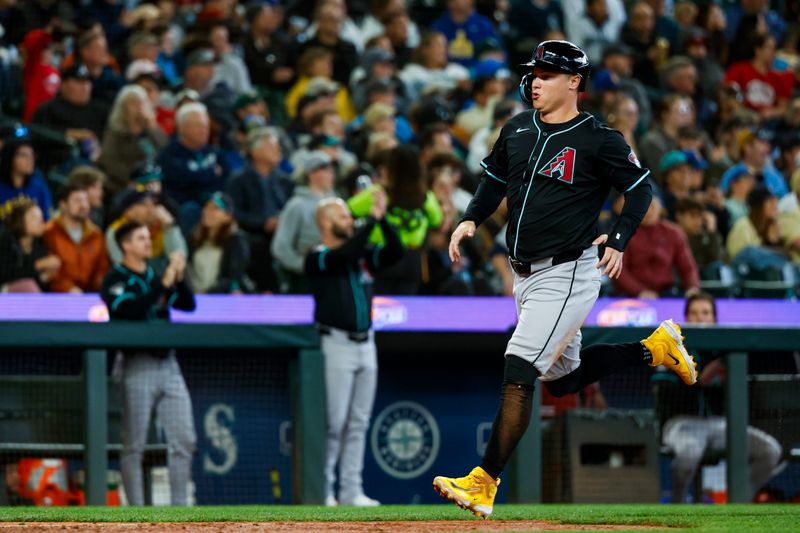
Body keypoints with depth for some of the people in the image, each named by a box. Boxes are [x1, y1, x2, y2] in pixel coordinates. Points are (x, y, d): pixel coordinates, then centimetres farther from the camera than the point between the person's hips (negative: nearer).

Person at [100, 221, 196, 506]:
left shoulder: (155, 274, 17)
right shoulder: (115, 279, -3)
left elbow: (188, 304, 11)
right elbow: (131, 310, -20)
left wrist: (179, 277, -5)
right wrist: (164, 283, -20)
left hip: (167, 362, 6)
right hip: (137, 363, -6)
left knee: (184, 440, 3)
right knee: (134, 443, -4)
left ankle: (179, 506, 10)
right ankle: (136, 510, 0)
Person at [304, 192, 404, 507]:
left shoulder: (363, 256, 15)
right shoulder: (318, 259, -6)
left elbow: (395, 252, 6)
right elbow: (347, 253, -23)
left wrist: (384, 219, -3)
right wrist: (372, 220, -20)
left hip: (365, 344, 7)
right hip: (336, 344, -7)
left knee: (358, 423, 6)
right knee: (333, 422, -8)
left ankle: (351, 492, 10)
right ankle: (322, 490, -1)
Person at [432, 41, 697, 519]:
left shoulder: (598, 140, -10)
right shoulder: (518, 129, 8)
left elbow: (641, 189, -3)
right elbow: (495, 178, 23)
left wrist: (619, 241, -15)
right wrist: (471, 220, 7)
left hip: (567, 276, -8)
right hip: (526, 276, 8)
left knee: (519, 374, -16)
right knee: (562, 379, 19)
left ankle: (484, 485, -16)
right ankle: (654, 348, 35)